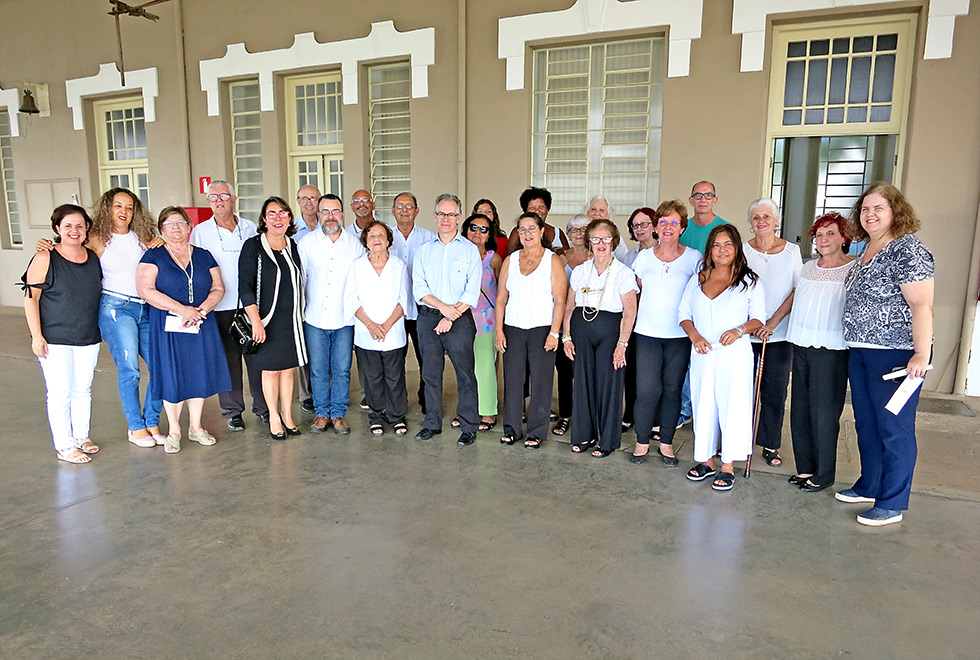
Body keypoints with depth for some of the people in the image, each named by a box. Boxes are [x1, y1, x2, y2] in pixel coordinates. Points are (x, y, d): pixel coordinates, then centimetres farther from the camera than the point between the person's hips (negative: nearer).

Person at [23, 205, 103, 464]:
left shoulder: (94, 257, 6)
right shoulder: (45, 258, -8)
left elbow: (98, 293, 22)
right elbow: (31, 298, -8)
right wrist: (36, 335, -12)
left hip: (88, 338, 5)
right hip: (55, 339, -4)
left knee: (83, 389, 13)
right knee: (60, 392, 0)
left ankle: (81, 436, 27)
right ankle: (64, 446, 10)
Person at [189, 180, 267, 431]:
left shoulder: (250, 228, 9)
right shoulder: (200, 232, 4)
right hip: (221, 307, -1)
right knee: (228, 360, 3)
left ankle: (262, 406, 19)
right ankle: (233, 411, 16)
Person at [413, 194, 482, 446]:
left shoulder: (470, 250, 4)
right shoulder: (424, 250, 12)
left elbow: (472, 292, -4)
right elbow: (418, 287, 2)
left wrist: (451, 316, -12)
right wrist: (443, 306, -13)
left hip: (460, 320, -3)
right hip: (428, 319, 3)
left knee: (465, 374, -1)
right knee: (430, 373, 9)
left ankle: (469, 427, 9)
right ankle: (432, 423, 22)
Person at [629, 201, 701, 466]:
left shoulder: (694, 258, 2)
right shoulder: (644, 256, 7)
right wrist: (632, 319, 9)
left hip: (680, 335, 0)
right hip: (647, 333, 1)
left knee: (672, 389, 5)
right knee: (647, 389, -5)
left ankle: (666, 442, 20)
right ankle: (642, 441, 11)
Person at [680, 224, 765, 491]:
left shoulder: (749, 281, 3)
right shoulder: (697, 280, 11)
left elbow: (759, 318, 2)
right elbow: (684, 314, 13)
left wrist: (740, 330, -17)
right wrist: (694, 336, -5)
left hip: (735, 353, -3)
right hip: (702, 353, 3)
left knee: (732, 405, -3)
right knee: (703, 404, 7)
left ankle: (728, 467, 7)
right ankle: (706, 460, 20)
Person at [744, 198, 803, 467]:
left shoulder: (792, 250, 5)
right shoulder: (743, 250, 3)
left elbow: (798, 291, 0)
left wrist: (773, 321, -12)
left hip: (779, 334, 1)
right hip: (746, 333, 0)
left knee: (775, 391, 5)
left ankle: (770, 444, 19)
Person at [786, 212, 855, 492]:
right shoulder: (808, 268, 13)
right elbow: (794, 297, 24)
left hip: (832, 348, -6)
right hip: (801, 344, 6)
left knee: (824, 412, -2)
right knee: (800, 409, 10)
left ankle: (824, 473, 12)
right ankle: (805, 467, 23)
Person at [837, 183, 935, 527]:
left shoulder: (908, 250, -14)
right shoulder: (866, 250, 13)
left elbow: (921, 306, -19)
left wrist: (921, 355, -24)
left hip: (895, 354, -9)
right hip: (860, 351, 9)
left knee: (894, 428, 0)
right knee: (866, 424, 17)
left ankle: (892, 505, 10)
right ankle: (868, 486, 33)